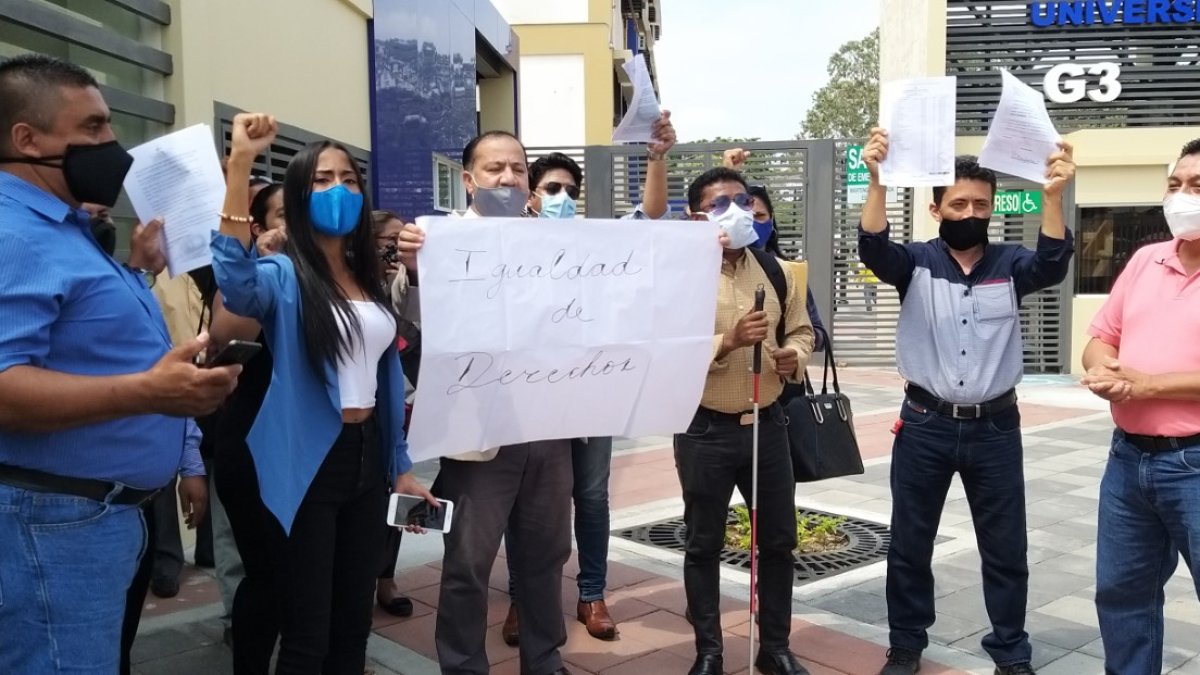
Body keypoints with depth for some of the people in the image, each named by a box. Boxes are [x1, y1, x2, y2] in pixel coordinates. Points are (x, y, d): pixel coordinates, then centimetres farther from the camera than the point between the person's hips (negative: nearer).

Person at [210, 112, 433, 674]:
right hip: (307, 462, -6)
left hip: (366, 458, 7)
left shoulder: (369, 280, 11)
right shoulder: (284, 276, -9)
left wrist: (401, 467, 15)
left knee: (354, 623, 18)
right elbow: (235, 283, -34)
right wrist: (240, 165, -38)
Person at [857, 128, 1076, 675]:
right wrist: (877, 179, -36)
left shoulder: (1010, 264, 2)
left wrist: (1052, 195, -33)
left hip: (995, 427, 1)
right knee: (909, 544, 10)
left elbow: (1052, 265, -17)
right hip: (925, 425, -1)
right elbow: (873, 247, -20)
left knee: (1005, 548, 11)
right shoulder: (916, 263, -1)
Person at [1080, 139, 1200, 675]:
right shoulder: (1145, 260, 11)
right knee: (1121, 590, 16)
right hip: (1129, 457, 6)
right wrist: (1105, 371, -8)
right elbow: (1099, 341, 14)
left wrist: (1140, 384, -17)